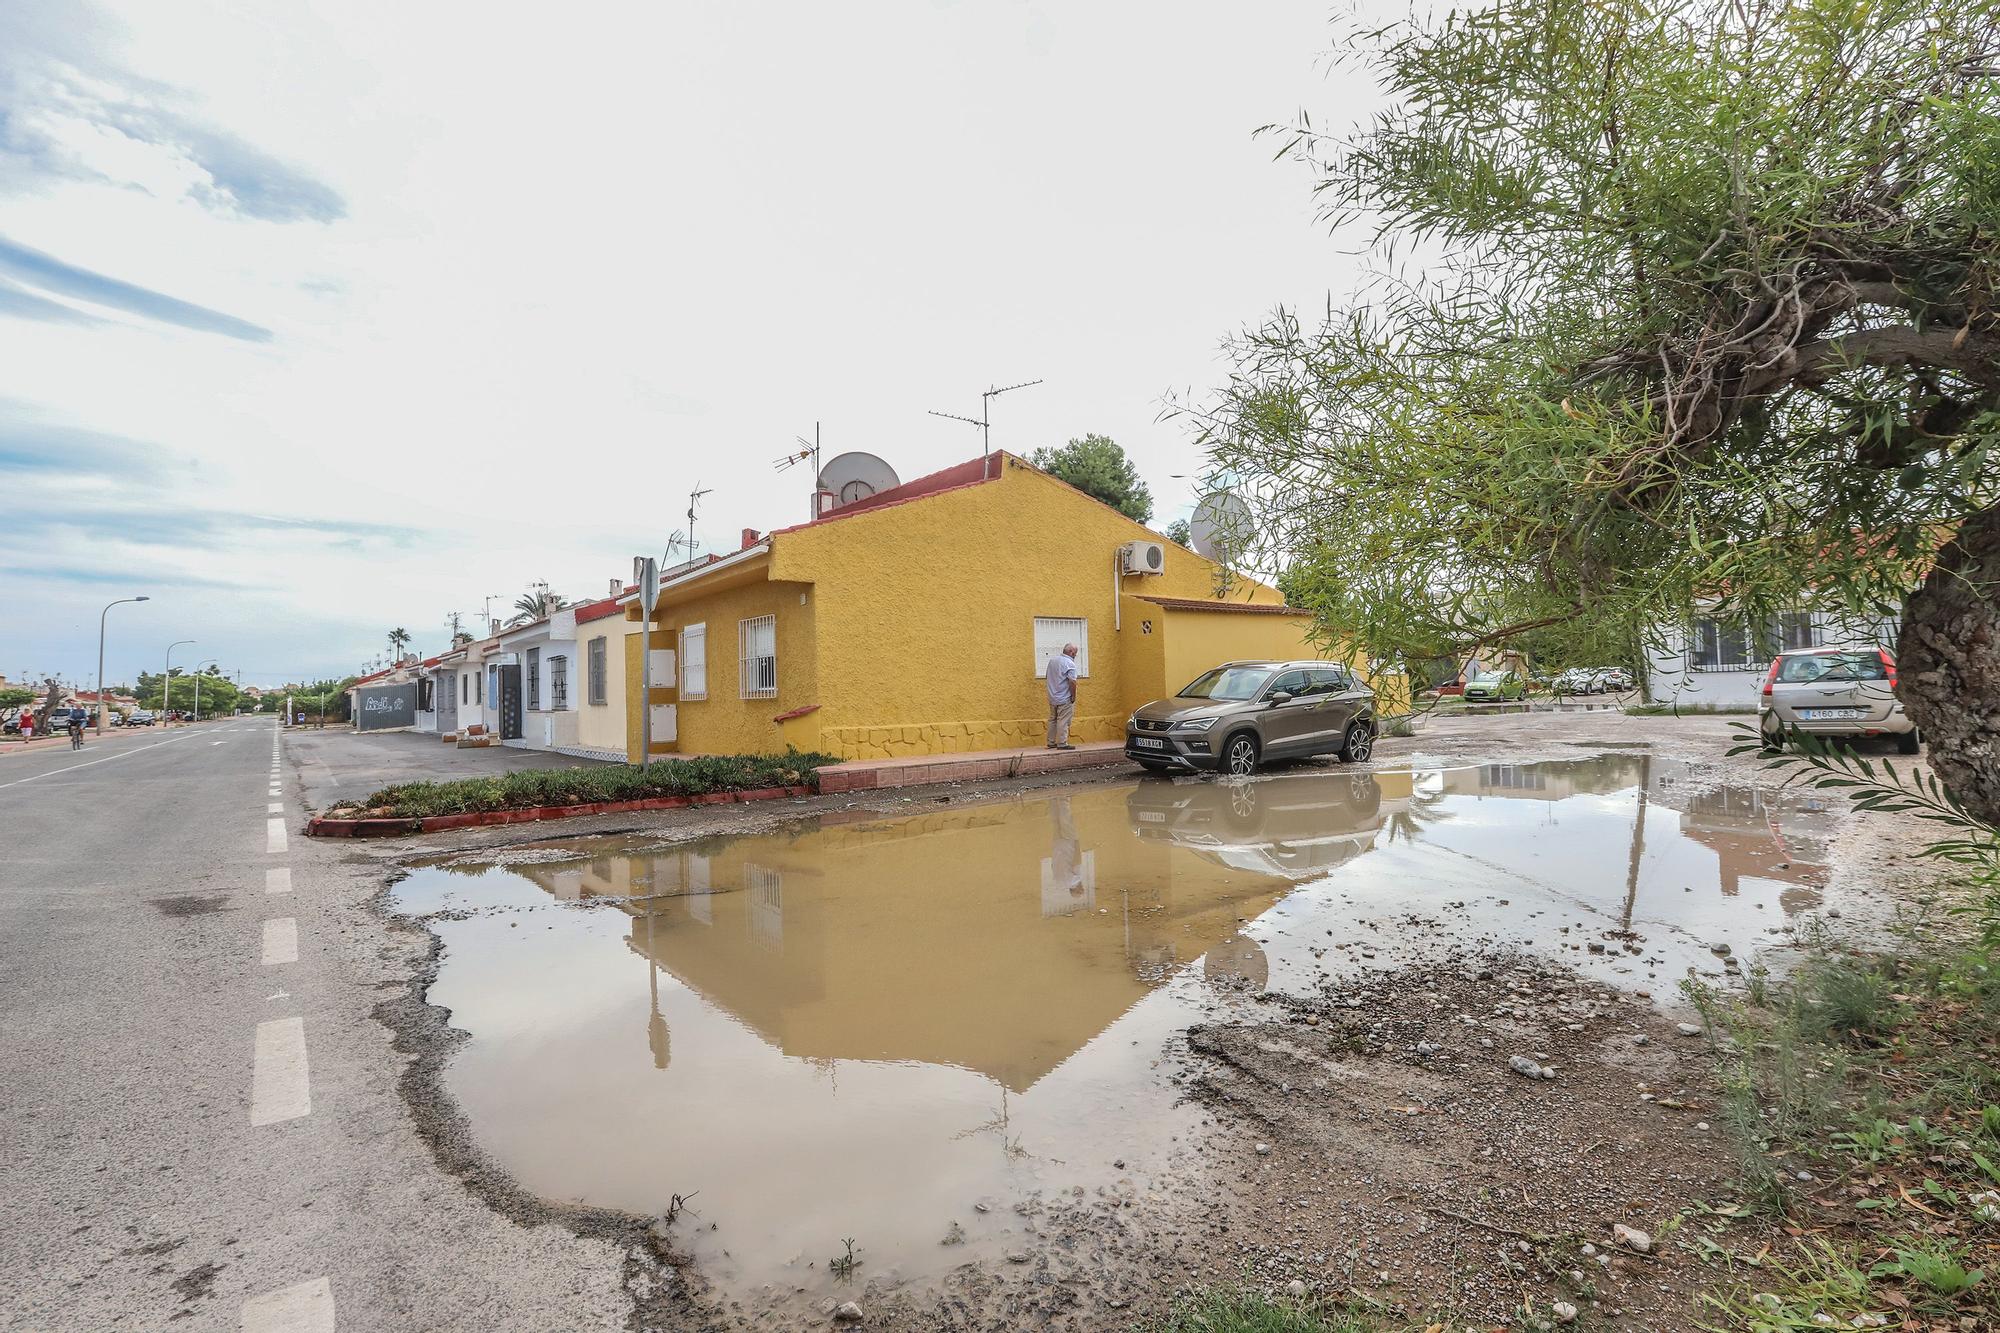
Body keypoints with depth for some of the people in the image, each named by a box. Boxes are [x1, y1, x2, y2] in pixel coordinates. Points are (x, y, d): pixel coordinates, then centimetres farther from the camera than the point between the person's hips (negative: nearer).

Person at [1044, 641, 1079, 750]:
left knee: (1052, 720, 15)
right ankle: (1062, 744, 1)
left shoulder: (1052, 659, 7)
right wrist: (1073, 697, -11)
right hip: (1064, 699, -7)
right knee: (1063, 721, -2)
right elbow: (1072, 682, -21)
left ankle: (1051, 742, 21)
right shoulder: (1070, 663, -16)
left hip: (1052, 697, 7)